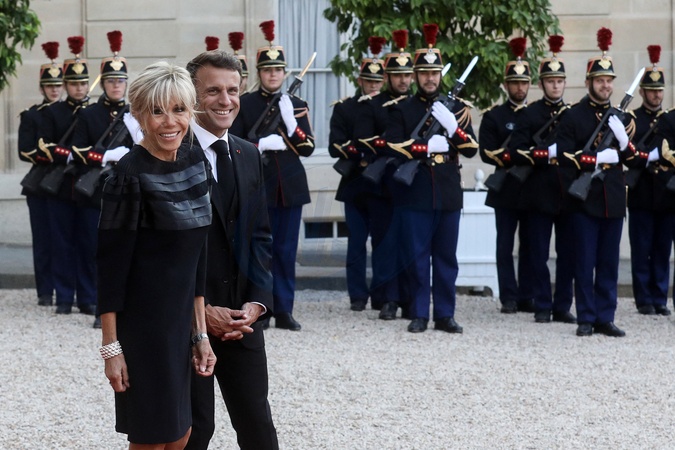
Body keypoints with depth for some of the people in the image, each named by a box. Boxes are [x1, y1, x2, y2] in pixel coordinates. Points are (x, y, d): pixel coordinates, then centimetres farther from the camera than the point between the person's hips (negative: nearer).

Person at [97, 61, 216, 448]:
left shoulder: (196, 163, 4)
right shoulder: (130, 175, -17)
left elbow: (196, 255, 10)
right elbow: (111, 264, -15)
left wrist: (200, 332, 9)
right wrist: (111, 346, -15)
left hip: (181, 318, 7)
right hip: (142, 320, -7)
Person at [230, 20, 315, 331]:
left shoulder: (297, 106, 9)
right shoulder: (244, 105, 2)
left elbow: (308, 148, 2)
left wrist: (290, 122, -14)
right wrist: (262, 144, -17)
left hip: (290, 188, 2)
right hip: (257, 187, -2)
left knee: (286, 250, 4)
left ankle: (284, 311, 8)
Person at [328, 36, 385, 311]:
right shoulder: (344, 108, 5)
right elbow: (335, 147, -4)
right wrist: (359, 154, -19)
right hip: (355, 185, 0)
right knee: (357, 242, 2)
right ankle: (358, 295, 7)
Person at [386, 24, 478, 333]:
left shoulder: (456, 108, 10)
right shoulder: (402, 109, 5)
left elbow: (471, 149, 3)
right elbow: (392, 146, -5)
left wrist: (452, 126, -14)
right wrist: (427, 147, -15)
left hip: (448, 193, 2)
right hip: (415, 193, -2)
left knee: (446, 257, 5)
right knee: (416, 257, -1)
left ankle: (445, 315, 11)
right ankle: (419, 315, 5)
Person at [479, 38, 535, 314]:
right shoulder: (494, 117, 3)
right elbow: (488, 153, -6)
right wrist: (514, 159, -19)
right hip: (505, 190, -3)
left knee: (529, 246, 5)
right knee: (505, 247, -1)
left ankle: (526, 298, 9)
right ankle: (509, 298, 2)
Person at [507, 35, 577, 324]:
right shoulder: (529, 114, 2)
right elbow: (516, 152, -7)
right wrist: (546, 154, -17)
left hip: (568, 194, 3)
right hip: (540, 195, -3)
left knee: (568, 254, 4)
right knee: (539, 254, 0)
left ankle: (562, 307, 11)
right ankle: (543, 307, 7)